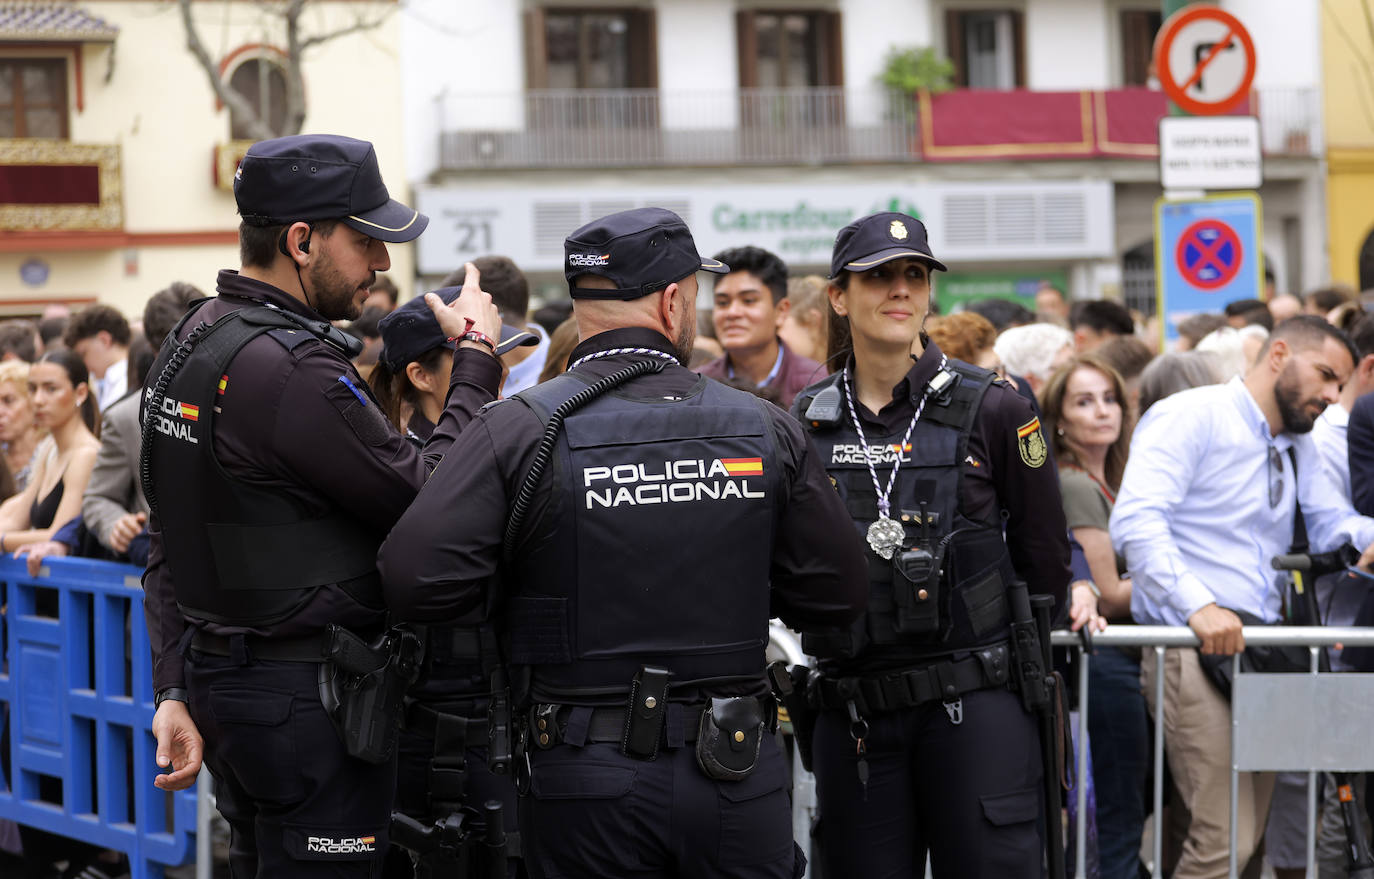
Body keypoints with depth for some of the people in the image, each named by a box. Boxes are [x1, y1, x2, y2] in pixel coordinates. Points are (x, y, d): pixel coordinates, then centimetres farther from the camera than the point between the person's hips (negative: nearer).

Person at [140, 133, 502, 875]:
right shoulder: (290, 369, -22)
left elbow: (166, 549, 11)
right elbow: (428, 500, -18)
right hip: (308, 700, -10)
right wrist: (474, 359, -6)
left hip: (217, 675, 10)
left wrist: (175, 690, 9)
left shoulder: (190, 341, 11)